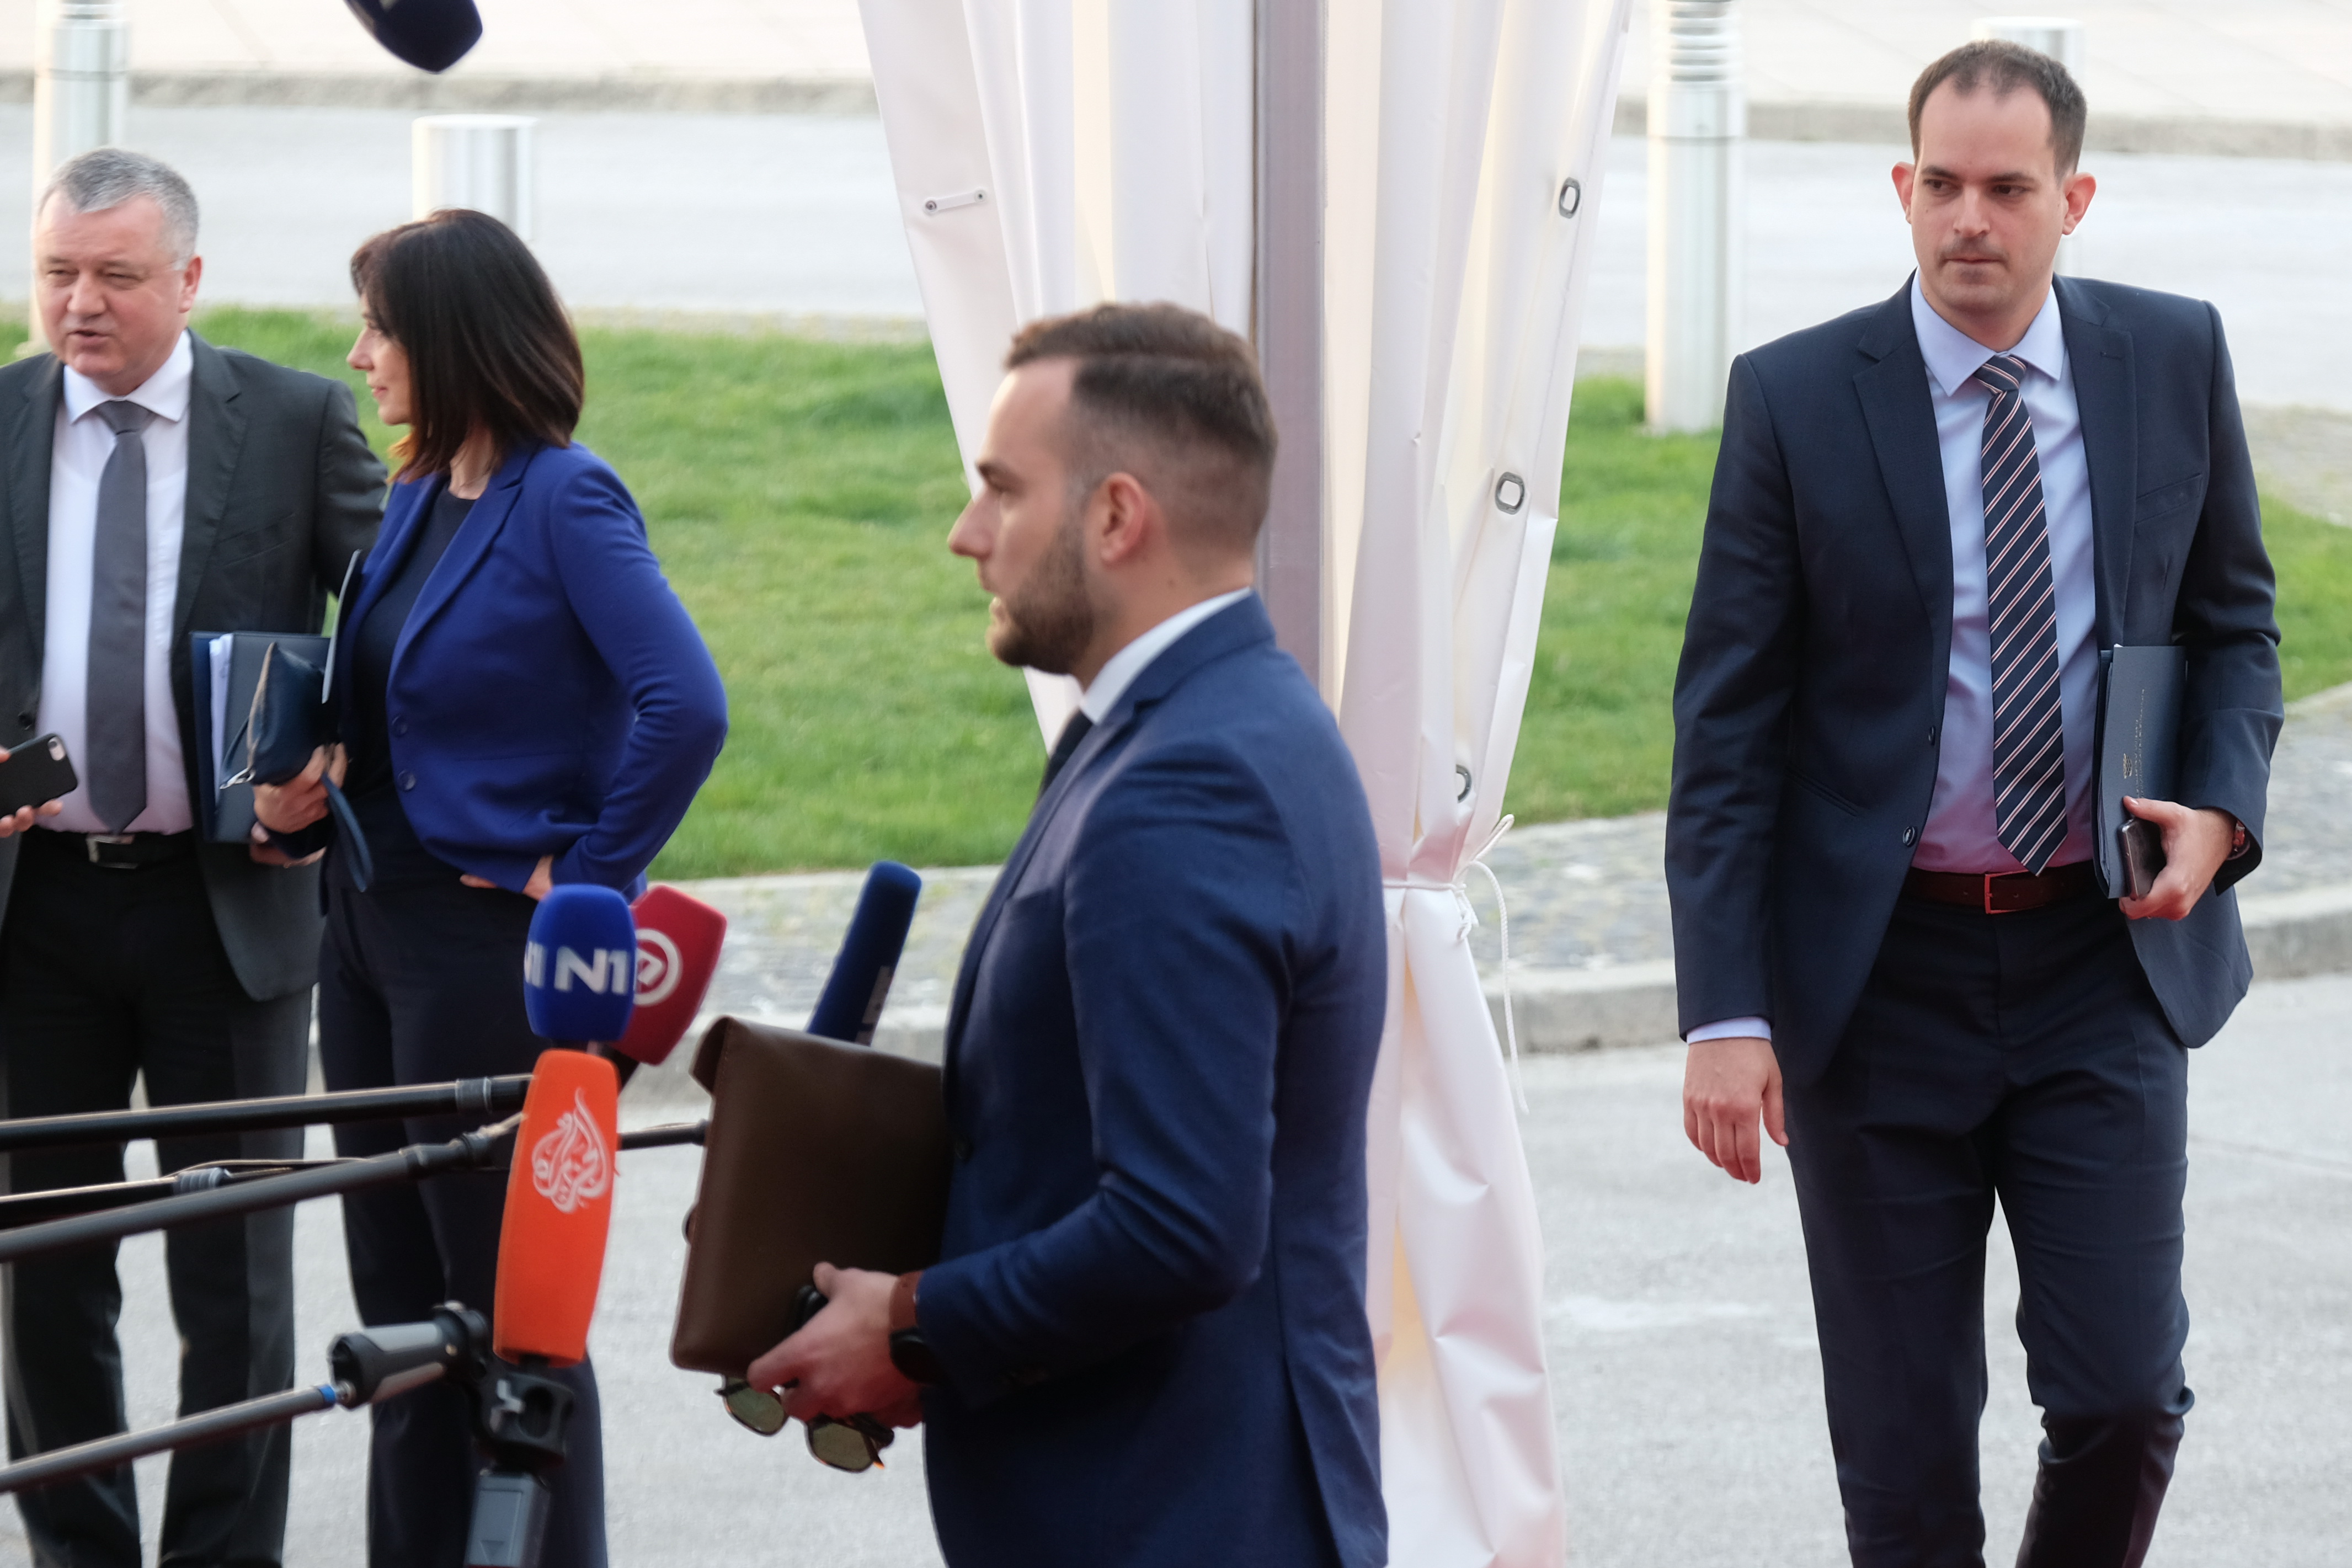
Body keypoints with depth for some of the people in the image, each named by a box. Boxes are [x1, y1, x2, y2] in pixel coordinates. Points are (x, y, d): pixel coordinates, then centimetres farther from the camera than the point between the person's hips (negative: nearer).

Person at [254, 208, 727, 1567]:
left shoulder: (567, 502, -15)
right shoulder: (420, 497, 10)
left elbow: (686, 706, -25)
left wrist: (587, 876, -17)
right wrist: (310, 794, 4)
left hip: (493, 945, -9)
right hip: (372, 929, 9)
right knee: (401, 1304, 13)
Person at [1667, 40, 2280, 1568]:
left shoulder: (2175, 359, 1)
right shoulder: (1796, 399, -6)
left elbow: (2235, 621, 14)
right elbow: (1727, 724, -5)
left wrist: (2222, 808, -7)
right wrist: (1724, 1012, -12)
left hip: (2105, 960, 1)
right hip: (1881, 969, -1)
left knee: (2123, 1395, -7)